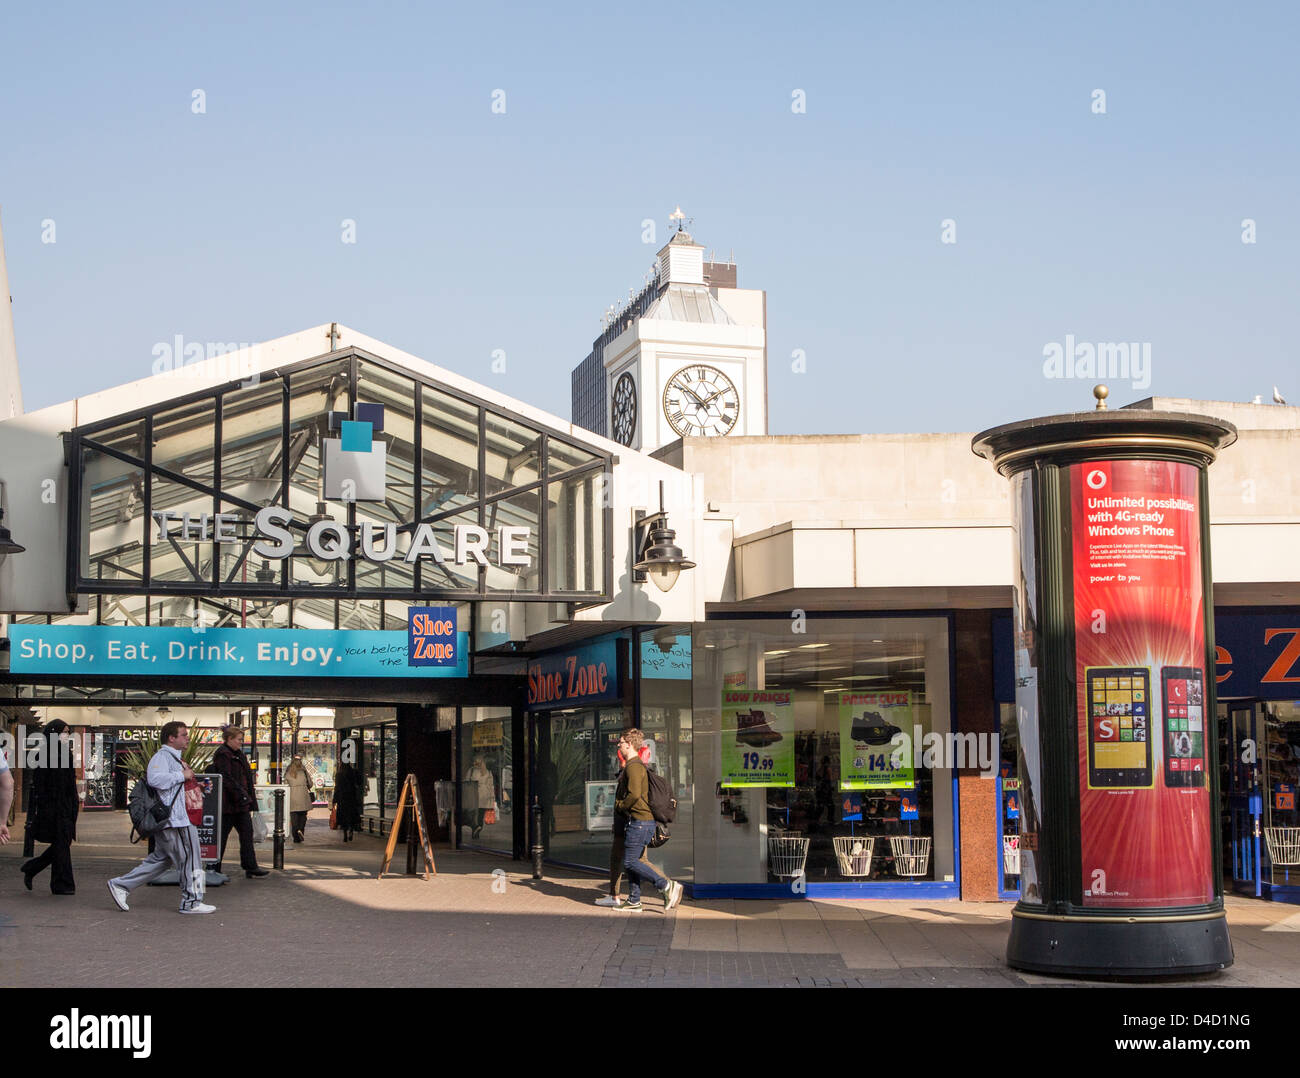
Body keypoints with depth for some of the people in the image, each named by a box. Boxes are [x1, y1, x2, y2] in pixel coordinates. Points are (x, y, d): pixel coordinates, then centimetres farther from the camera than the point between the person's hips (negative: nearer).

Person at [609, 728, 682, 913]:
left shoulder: (633, 766, -14)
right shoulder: (637, 765, 19)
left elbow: (634, 794, -25)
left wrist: (620, 808, -10)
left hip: (639, 821, -10)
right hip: (642, 822, 10)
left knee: (630, 862, -10)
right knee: (630, 862, 12)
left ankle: (667, 886, -13)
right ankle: (634, 901, 14)